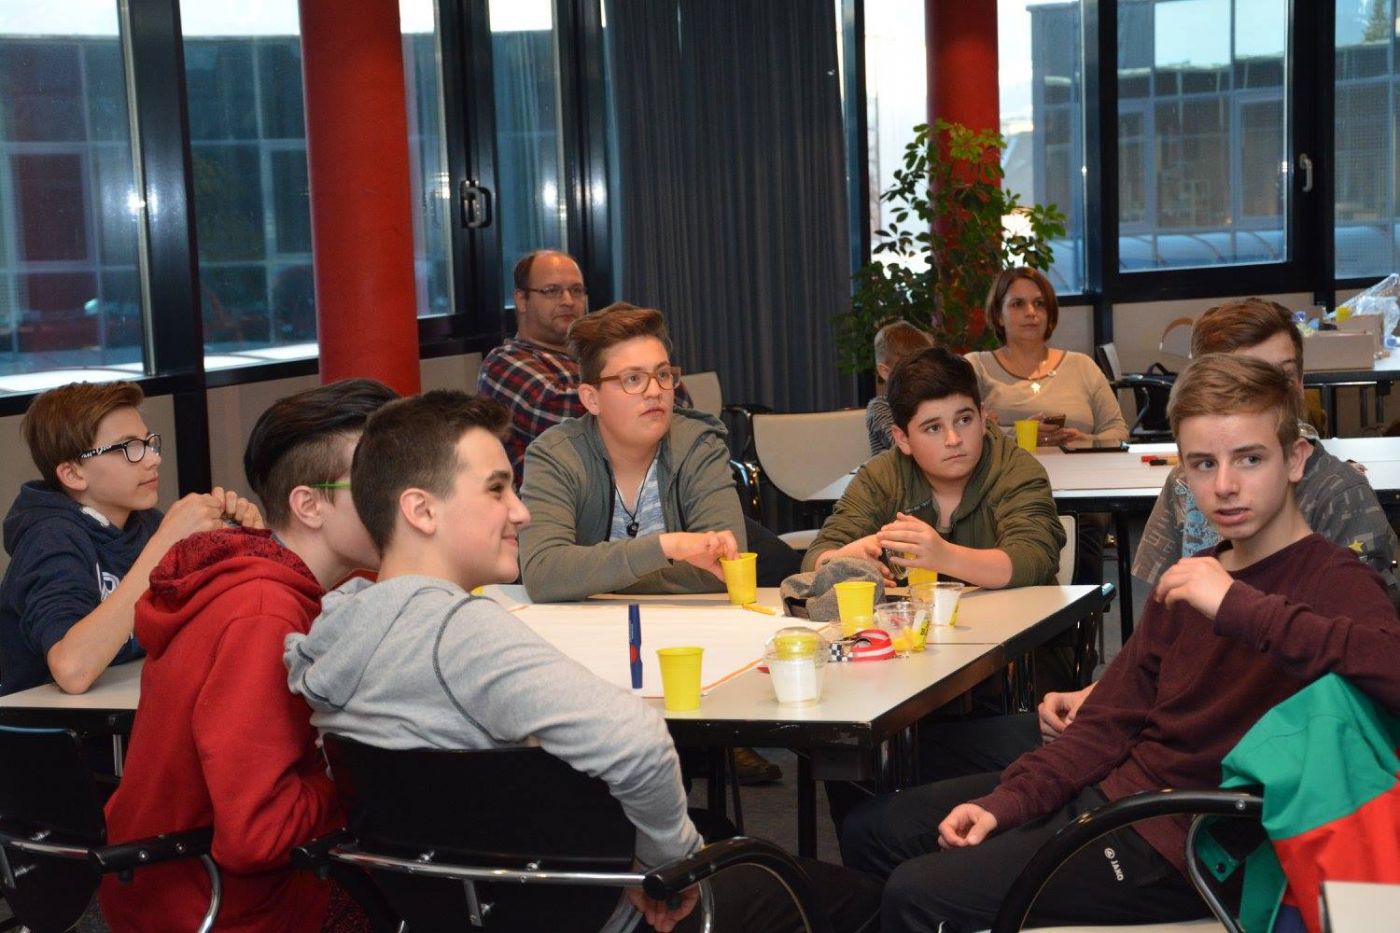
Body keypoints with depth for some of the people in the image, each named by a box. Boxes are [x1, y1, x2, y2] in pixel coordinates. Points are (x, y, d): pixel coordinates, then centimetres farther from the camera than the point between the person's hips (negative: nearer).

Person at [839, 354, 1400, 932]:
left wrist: (1241, 608, -37)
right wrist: (1006, 801, -3)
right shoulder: (1189, 580, 11)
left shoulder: (1334, 581, -15)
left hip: (1182, 843, -8)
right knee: (872, 831, 13)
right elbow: (1110, 721, 10)